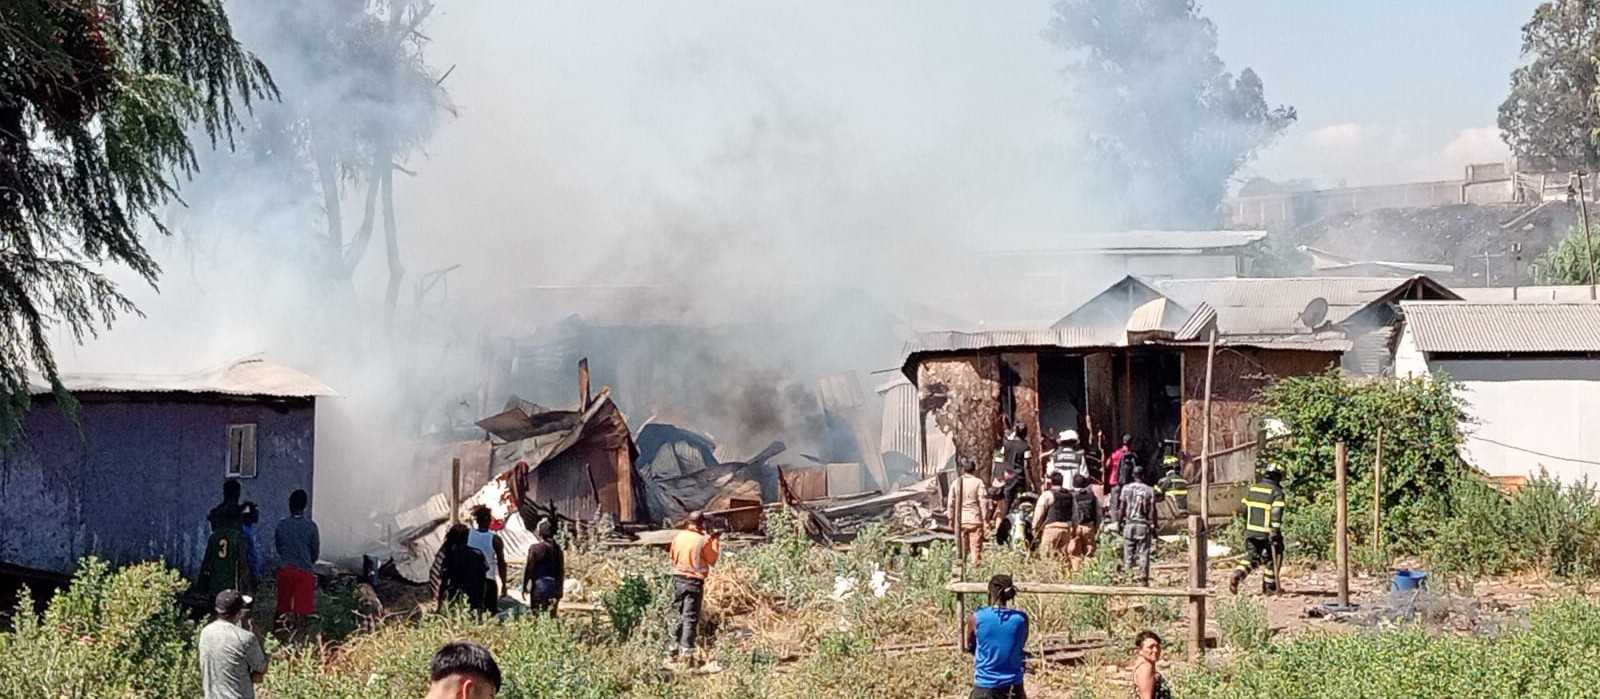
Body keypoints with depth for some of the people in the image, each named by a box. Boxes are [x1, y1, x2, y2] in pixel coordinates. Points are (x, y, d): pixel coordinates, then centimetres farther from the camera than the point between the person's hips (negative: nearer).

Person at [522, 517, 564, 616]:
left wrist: (524, 586, 1)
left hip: (539, 583, -5)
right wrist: (559, 588, 19)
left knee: (537, 614, -2)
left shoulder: (535, 548, -10)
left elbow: (528, 568, -8)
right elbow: (561, 570, 9)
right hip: (553, 585, 5)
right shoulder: (557, 549, 5)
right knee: (551, 613, 10)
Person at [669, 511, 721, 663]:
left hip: (678, 578, 5)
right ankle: (686, 651, -8)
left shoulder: (678, 537, 2)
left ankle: (677, 646, 25)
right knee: (690, 617, -3)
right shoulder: (703, 540, -13)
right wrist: (715, 541, 3)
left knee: (678, 614, 18)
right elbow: (712, 559, -4)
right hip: (694, 581, -5)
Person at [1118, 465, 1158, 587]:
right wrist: (1154, 526, 1)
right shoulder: (1149, 490, -3)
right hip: (1144, 525, -1)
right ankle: (1143, 580, -2)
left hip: (1129, 524, 1)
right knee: (1143, 554, 1)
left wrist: (1120, 522, 10)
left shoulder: (1126, 488, 0)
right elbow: (1152, 510, -5)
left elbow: (1122, 508, 0)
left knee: (1128, 553, 6)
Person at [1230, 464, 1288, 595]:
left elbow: (1245, 510, 16)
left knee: (1251, 557, 14)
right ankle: (1269, 587, 20)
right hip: (1267, 534, -5)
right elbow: (1276, 514, -20)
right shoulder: (1277, 493, -10)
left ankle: (1238, 574, -12)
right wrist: (1275, 532, -22)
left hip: (1251, 532, 5)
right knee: (1272, 558, 13)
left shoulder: (1252, 489, 8)